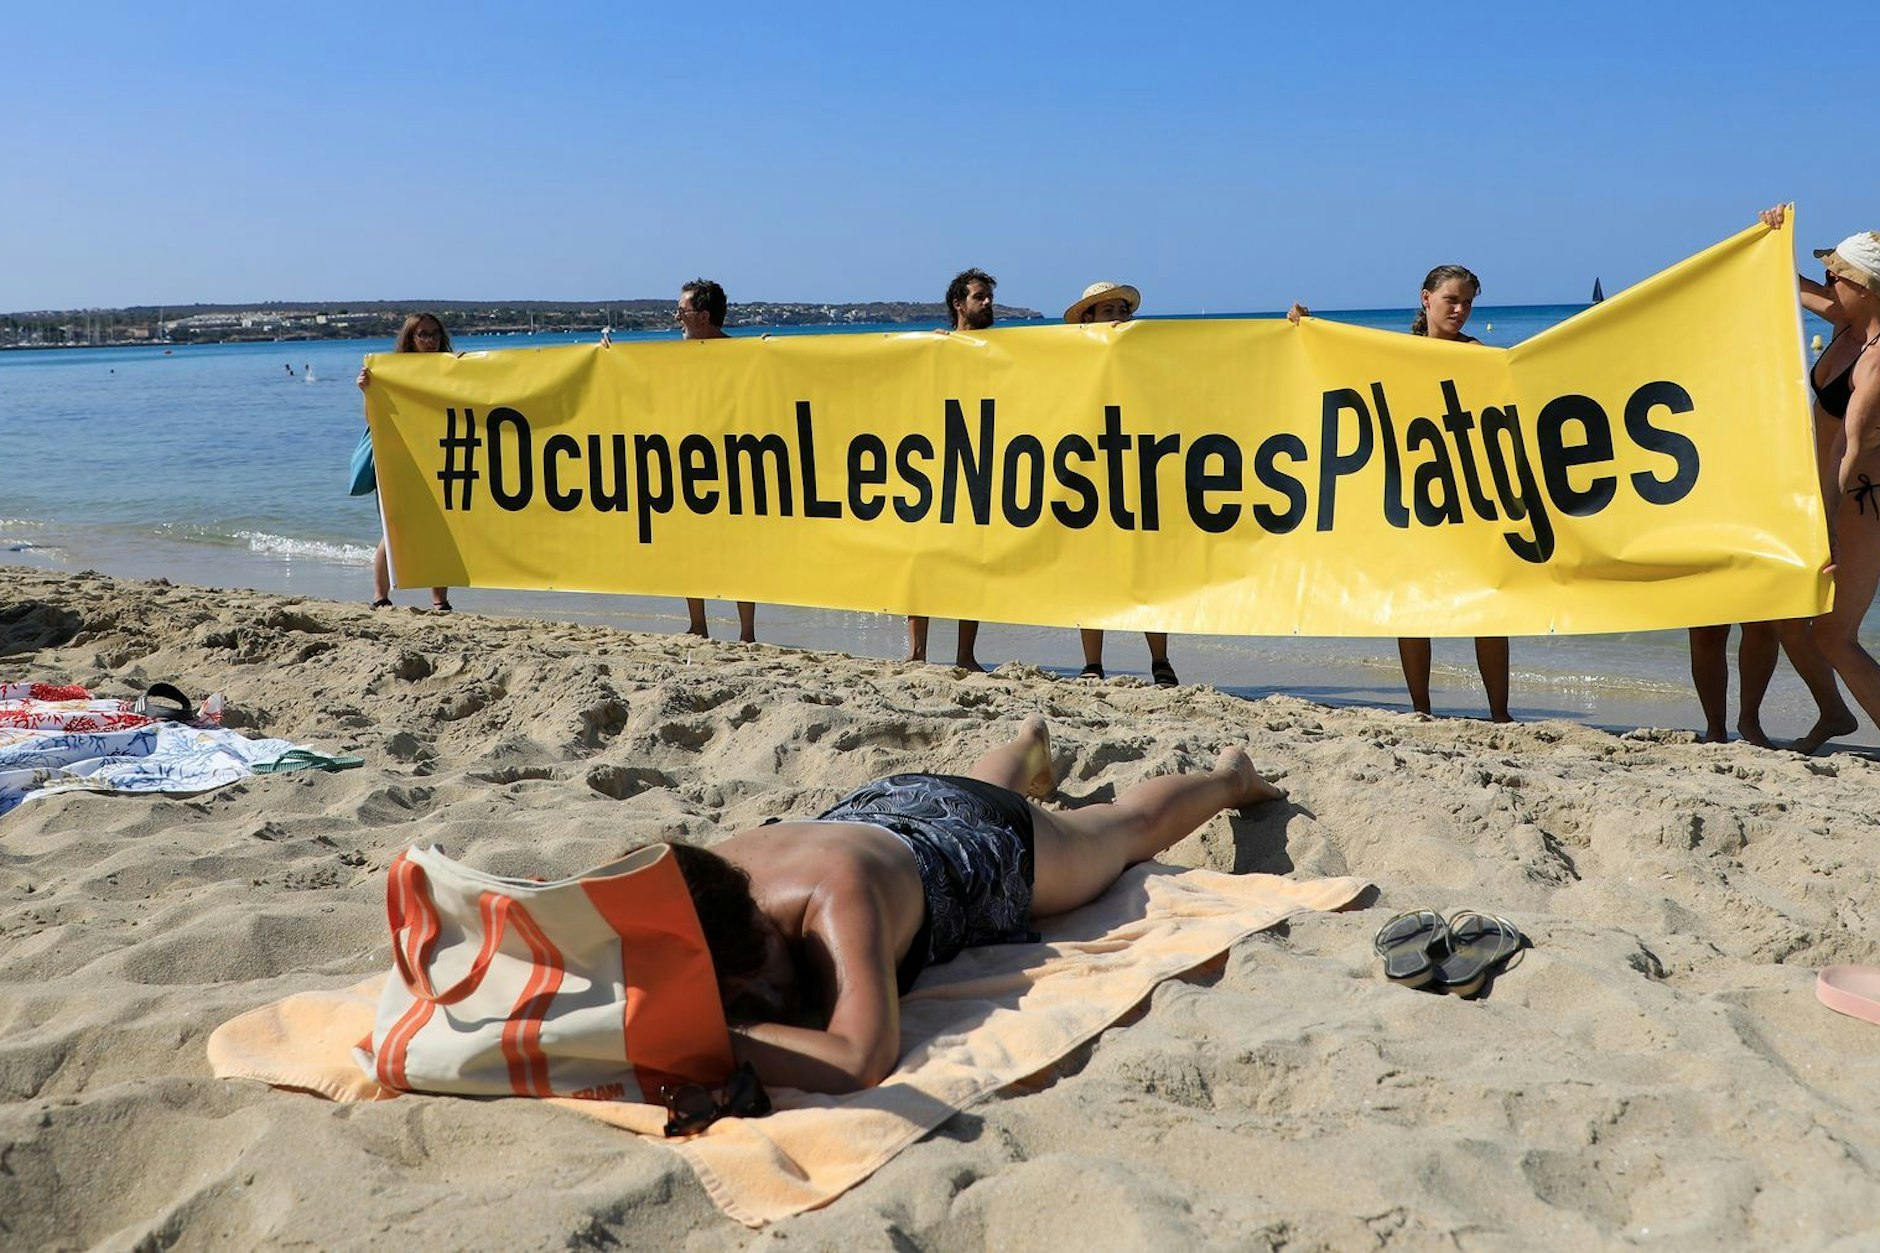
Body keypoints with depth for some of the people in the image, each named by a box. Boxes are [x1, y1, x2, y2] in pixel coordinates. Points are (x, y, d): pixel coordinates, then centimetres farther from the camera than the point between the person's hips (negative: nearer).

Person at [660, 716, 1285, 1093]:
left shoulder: (834, 894, -52)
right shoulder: (700, 880, -39)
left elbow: (863, 1060, -61)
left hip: (992, 844, -5)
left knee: (1132, 825, 28)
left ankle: (1229, 775, 61)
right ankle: (1030, 742, 79)